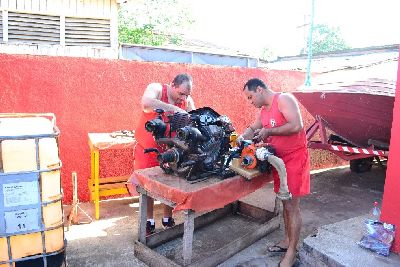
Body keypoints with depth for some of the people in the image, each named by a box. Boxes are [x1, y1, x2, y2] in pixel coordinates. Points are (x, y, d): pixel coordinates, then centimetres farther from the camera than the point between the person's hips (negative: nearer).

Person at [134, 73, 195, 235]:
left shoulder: (188, 101, -5)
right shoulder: (156, 89, -16)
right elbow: (146, 102, -39)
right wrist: (174, 108, -43)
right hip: (147, 149, -3)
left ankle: (167, 219, 31)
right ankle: (149, 222, 25)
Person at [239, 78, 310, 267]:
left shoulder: (284, 99, -15)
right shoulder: (264, 109, 12)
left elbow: (297, 126, -25)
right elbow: (253, 128, 21)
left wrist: (268, 131, -19)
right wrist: (243, 137, 1)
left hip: (294, 158, -8)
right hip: (279, 158, 8)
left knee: (292, 205, -2)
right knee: (285, 202, 16)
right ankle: (287, 241, 31)